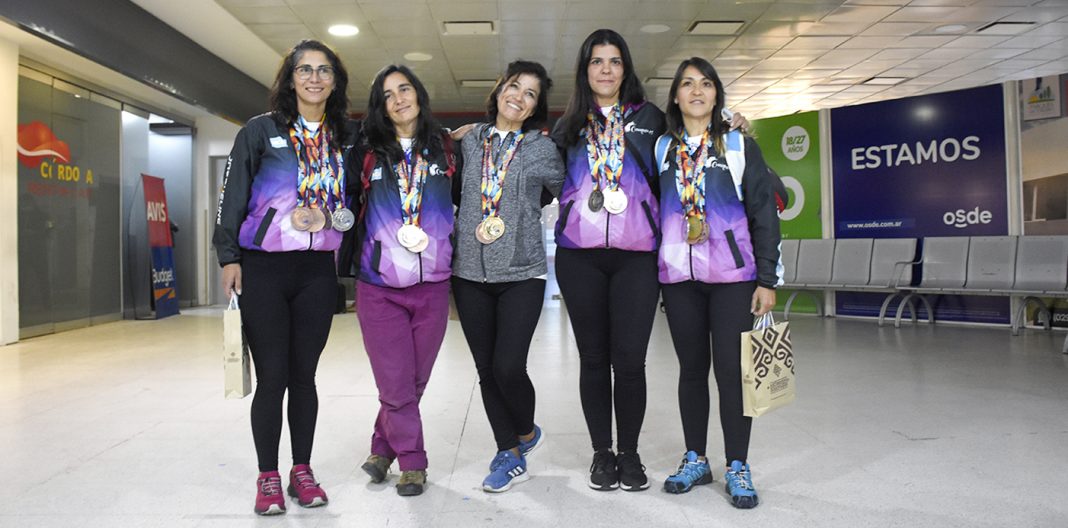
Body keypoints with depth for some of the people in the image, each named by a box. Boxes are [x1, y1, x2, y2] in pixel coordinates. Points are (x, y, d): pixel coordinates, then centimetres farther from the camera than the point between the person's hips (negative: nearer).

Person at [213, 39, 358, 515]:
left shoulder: (349, 137, 9)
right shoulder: (261, 131, 1)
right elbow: (232, 196, 0)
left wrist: (329, 214, 1)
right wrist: (229, 257, -5)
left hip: (317, 269, 2)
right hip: (262, 266, -2)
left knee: (304, 374, 9)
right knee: (272, 377, 0)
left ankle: (302, 472, 21)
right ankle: (268, 477, 15)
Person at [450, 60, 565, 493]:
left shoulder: (542, 149, 1)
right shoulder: (469, 142, 8)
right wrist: (461, 232, 11)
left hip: (521, 274, -3)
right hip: (470, 273, 3)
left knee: (508, 367, -11)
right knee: (486, 369, 6)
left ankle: (526, 433, 21)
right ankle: (510, 455, 22)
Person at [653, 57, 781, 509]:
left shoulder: (740, 146, 4)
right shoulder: (661, 149, 10)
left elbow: (765, 214, 1)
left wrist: (768, 279, -4)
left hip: (733, 276, -2)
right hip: (678, 276, 2)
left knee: (731, 369, -3)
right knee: (691, 368, 9)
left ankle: (737, 468, 10)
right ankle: (695, 460, 21)